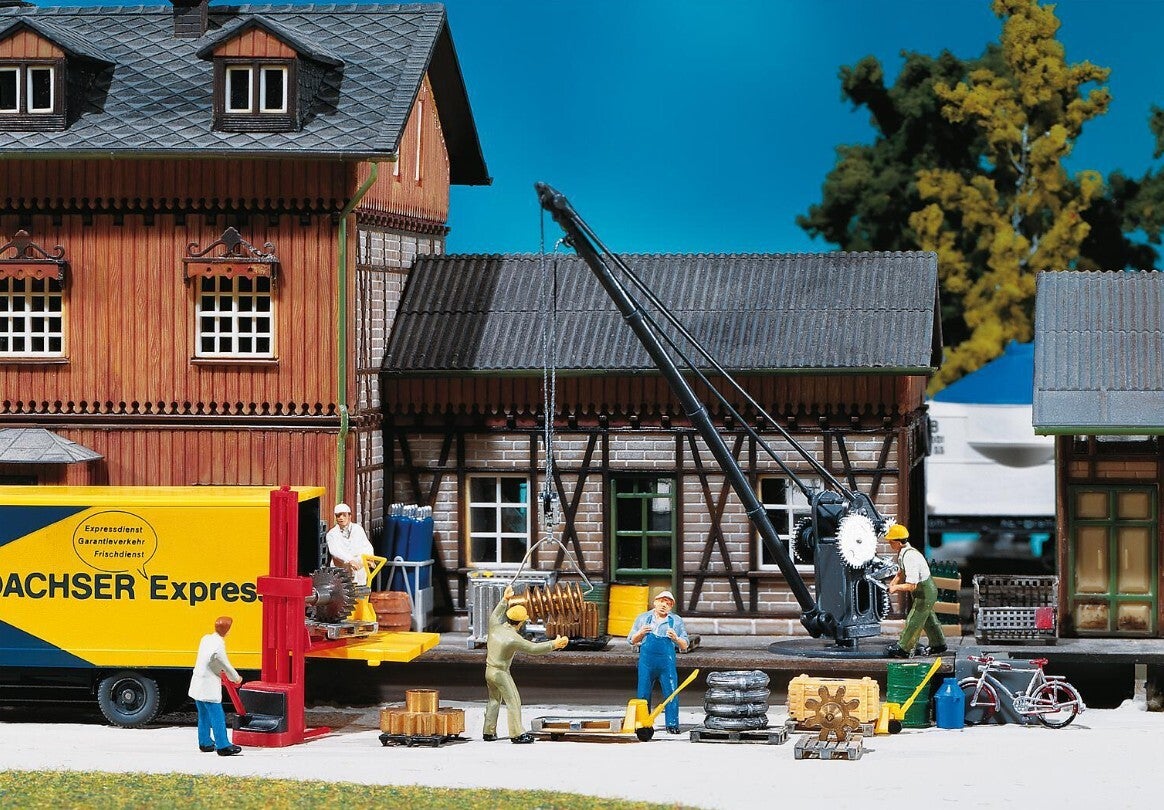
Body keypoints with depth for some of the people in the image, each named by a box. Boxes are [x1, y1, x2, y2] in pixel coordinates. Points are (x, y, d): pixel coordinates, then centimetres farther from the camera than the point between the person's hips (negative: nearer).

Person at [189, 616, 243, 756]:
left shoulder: (206, 638, 2)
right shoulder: (218, 646, -22)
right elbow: (226, 666, -11)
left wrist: (218, 671, 28)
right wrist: (236, 678, 7)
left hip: (198, 685, 9)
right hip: (209, 688, -9)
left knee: (204, 715, 19)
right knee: (217, 717, -3)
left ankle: (205, 742, 27)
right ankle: (223, 746, -1)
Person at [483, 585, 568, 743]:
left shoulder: (495, 627, -4)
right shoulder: (514, 639, -22)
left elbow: (495, 615, 20)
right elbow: (533, 648, -18)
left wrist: (504, 600, 27)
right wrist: (554, 645, -14)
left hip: (489, 670, 8)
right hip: (501, 673, -8)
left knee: (494, 700, 18)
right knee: (513, 702, -1)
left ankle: (488, 732, 22)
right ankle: (517, 734, -1)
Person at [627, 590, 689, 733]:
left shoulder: (677, 621, 12)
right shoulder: (643, 618, 13)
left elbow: (684, 646, 11)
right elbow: (633, 640, 14)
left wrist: (676, 638, -10)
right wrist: (641, 633, -7)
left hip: (667, 662, -1)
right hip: (646, 661, 1)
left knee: (671, 693, -7)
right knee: (643, 693, 1)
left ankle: (672, 724, -3)